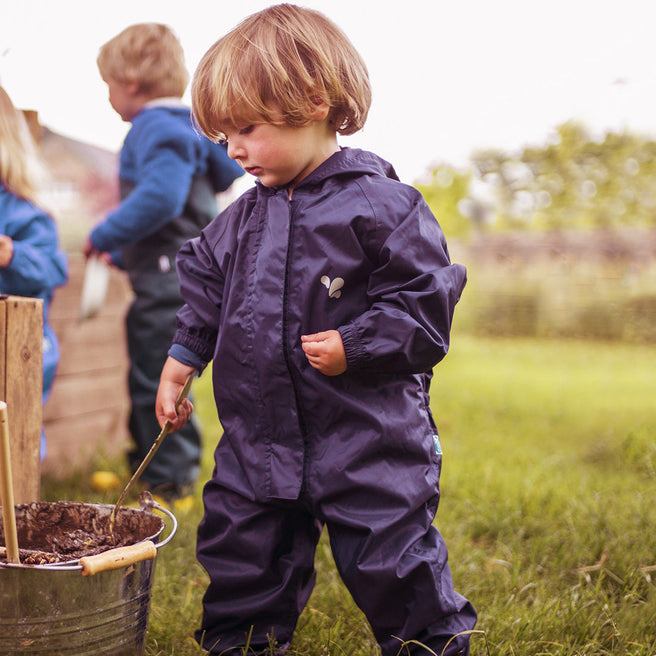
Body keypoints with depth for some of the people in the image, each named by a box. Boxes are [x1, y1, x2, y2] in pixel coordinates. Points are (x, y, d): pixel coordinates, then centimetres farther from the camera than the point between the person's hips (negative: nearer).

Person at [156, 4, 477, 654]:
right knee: (238, 559, 15)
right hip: (257, 441, 6)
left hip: (366, 442, -6)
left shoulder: (382, 206, -12)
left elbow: (425, 302, -11)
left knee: (393, 568, 3)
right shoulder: (242, 217, 8)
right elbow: (203, 291, 20)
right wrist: (180, 363, 15)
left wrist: (352, 346, -19)